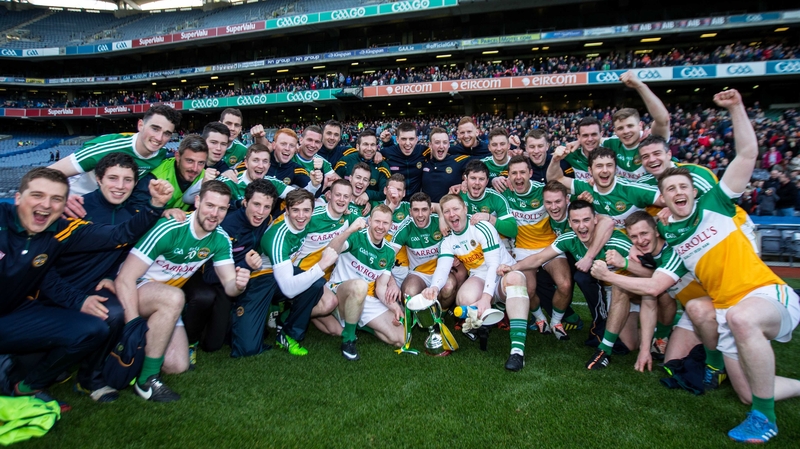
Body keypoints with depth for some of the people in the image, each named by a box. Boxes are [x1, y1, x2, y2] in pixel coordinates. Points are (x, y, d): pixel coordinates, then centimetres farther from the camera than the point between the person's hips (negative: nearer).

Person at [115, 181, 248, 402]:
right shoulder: (169, 229, -27)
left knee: (178, 366, -6)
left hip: (164, 302, 6)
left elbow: (229, 285, -9)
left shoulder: (221, 240, -8)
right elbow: (125, 279, -27)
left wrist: (239, 284, -34)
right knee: (173, 297, -38)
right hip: (131, 293, -5)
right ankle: (146, 380, -22)